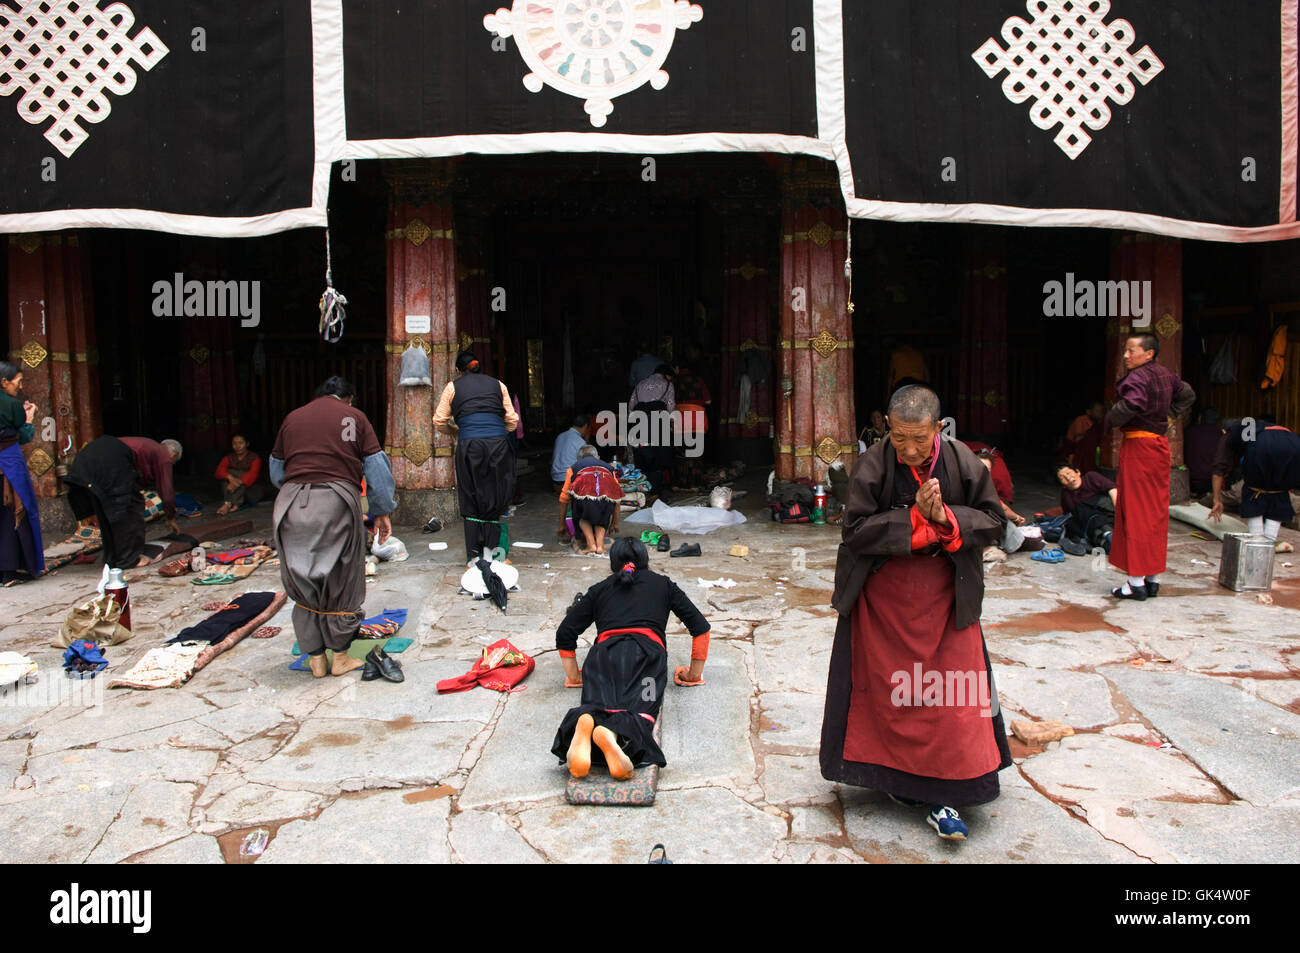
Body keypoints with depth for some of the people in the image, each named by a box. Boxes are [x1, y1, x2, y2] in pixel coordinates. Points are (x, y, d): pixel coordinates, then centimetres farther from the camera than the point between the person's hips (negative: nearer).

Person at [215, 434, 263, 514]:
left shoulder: (254, 458, -5)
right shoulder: (229, 458, 7)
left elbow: (252, 474, -25)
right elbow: (219, 471, -14)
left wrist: (238, 482, -45)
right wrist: (230, 477, -37)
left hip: (251, 491, -3)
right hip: (233, 492, 3)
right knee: (228, 473, -20)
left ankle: (228, 504, -42)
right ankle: (234, 504, -39)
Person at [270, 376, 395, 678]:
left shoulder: (292, 418, 18)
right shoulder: (354, 416, 11)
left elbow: (276, 471, 20)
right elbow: (376, 467, 6)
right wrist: (382, 511, 12)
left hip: (292, 503, 3)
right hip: (337, 500, -3)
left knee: (303, 582, 13)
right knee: (341, 581, 10)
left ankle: (316, 658, 19)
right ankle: (340, 656, 18)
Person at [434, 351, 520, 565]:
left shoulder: (453, 387, 12)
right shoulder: (497, 385, 16)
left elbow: (439, 421, 11)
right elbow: (512, 420, 12)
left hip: (469, 446, -1)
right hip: (498, 444, 1)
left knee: (471, 502, 7)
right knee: (495, 498, 11)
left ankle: (475, 556, 8)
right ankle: (489, 548, 5)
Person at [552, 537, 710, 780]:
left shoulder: (599, 589, 31)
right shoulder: (662, 584, 31)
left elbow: (564, 634, 24)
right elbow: (700, 627, 27)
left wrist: (574, 676, 32)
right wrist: (694, 673, 34)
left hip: (604, 653, 2)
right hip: (646, 651, -2)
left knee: (598, 707, -18)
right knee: (639, 712, -23)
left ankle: (584, 723, -53)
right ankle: (613, 733, -56)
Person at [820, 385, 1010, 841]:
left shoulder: (963, 463, -8)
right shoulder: (873, 465, -14)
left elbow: (993, 521, -2)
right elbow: (857, 530, -16)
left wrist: (946, 517, -20)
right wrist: (915, 517, -24)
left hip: (944, 594, 1)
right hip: (884, 594, -1)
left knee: (950, 689, 1)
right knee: (888, 686, 9)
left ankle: (944, 793, 13)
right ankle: (896, 774, 29)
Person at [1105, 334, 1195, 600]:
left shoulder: (1137, 377, -16)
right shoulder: (1166, 375, 11)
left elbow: (1129, 406, -32)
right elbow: (1188, 395, 27)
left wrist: (1109, 421, -14)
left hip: (1138, 447, -8)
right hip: (1160, 445, 8)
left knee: (1135, 512, -4)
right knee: (1157, 511, 12)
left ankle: (1136, 582, -2)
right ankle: (1153, 578, 19)